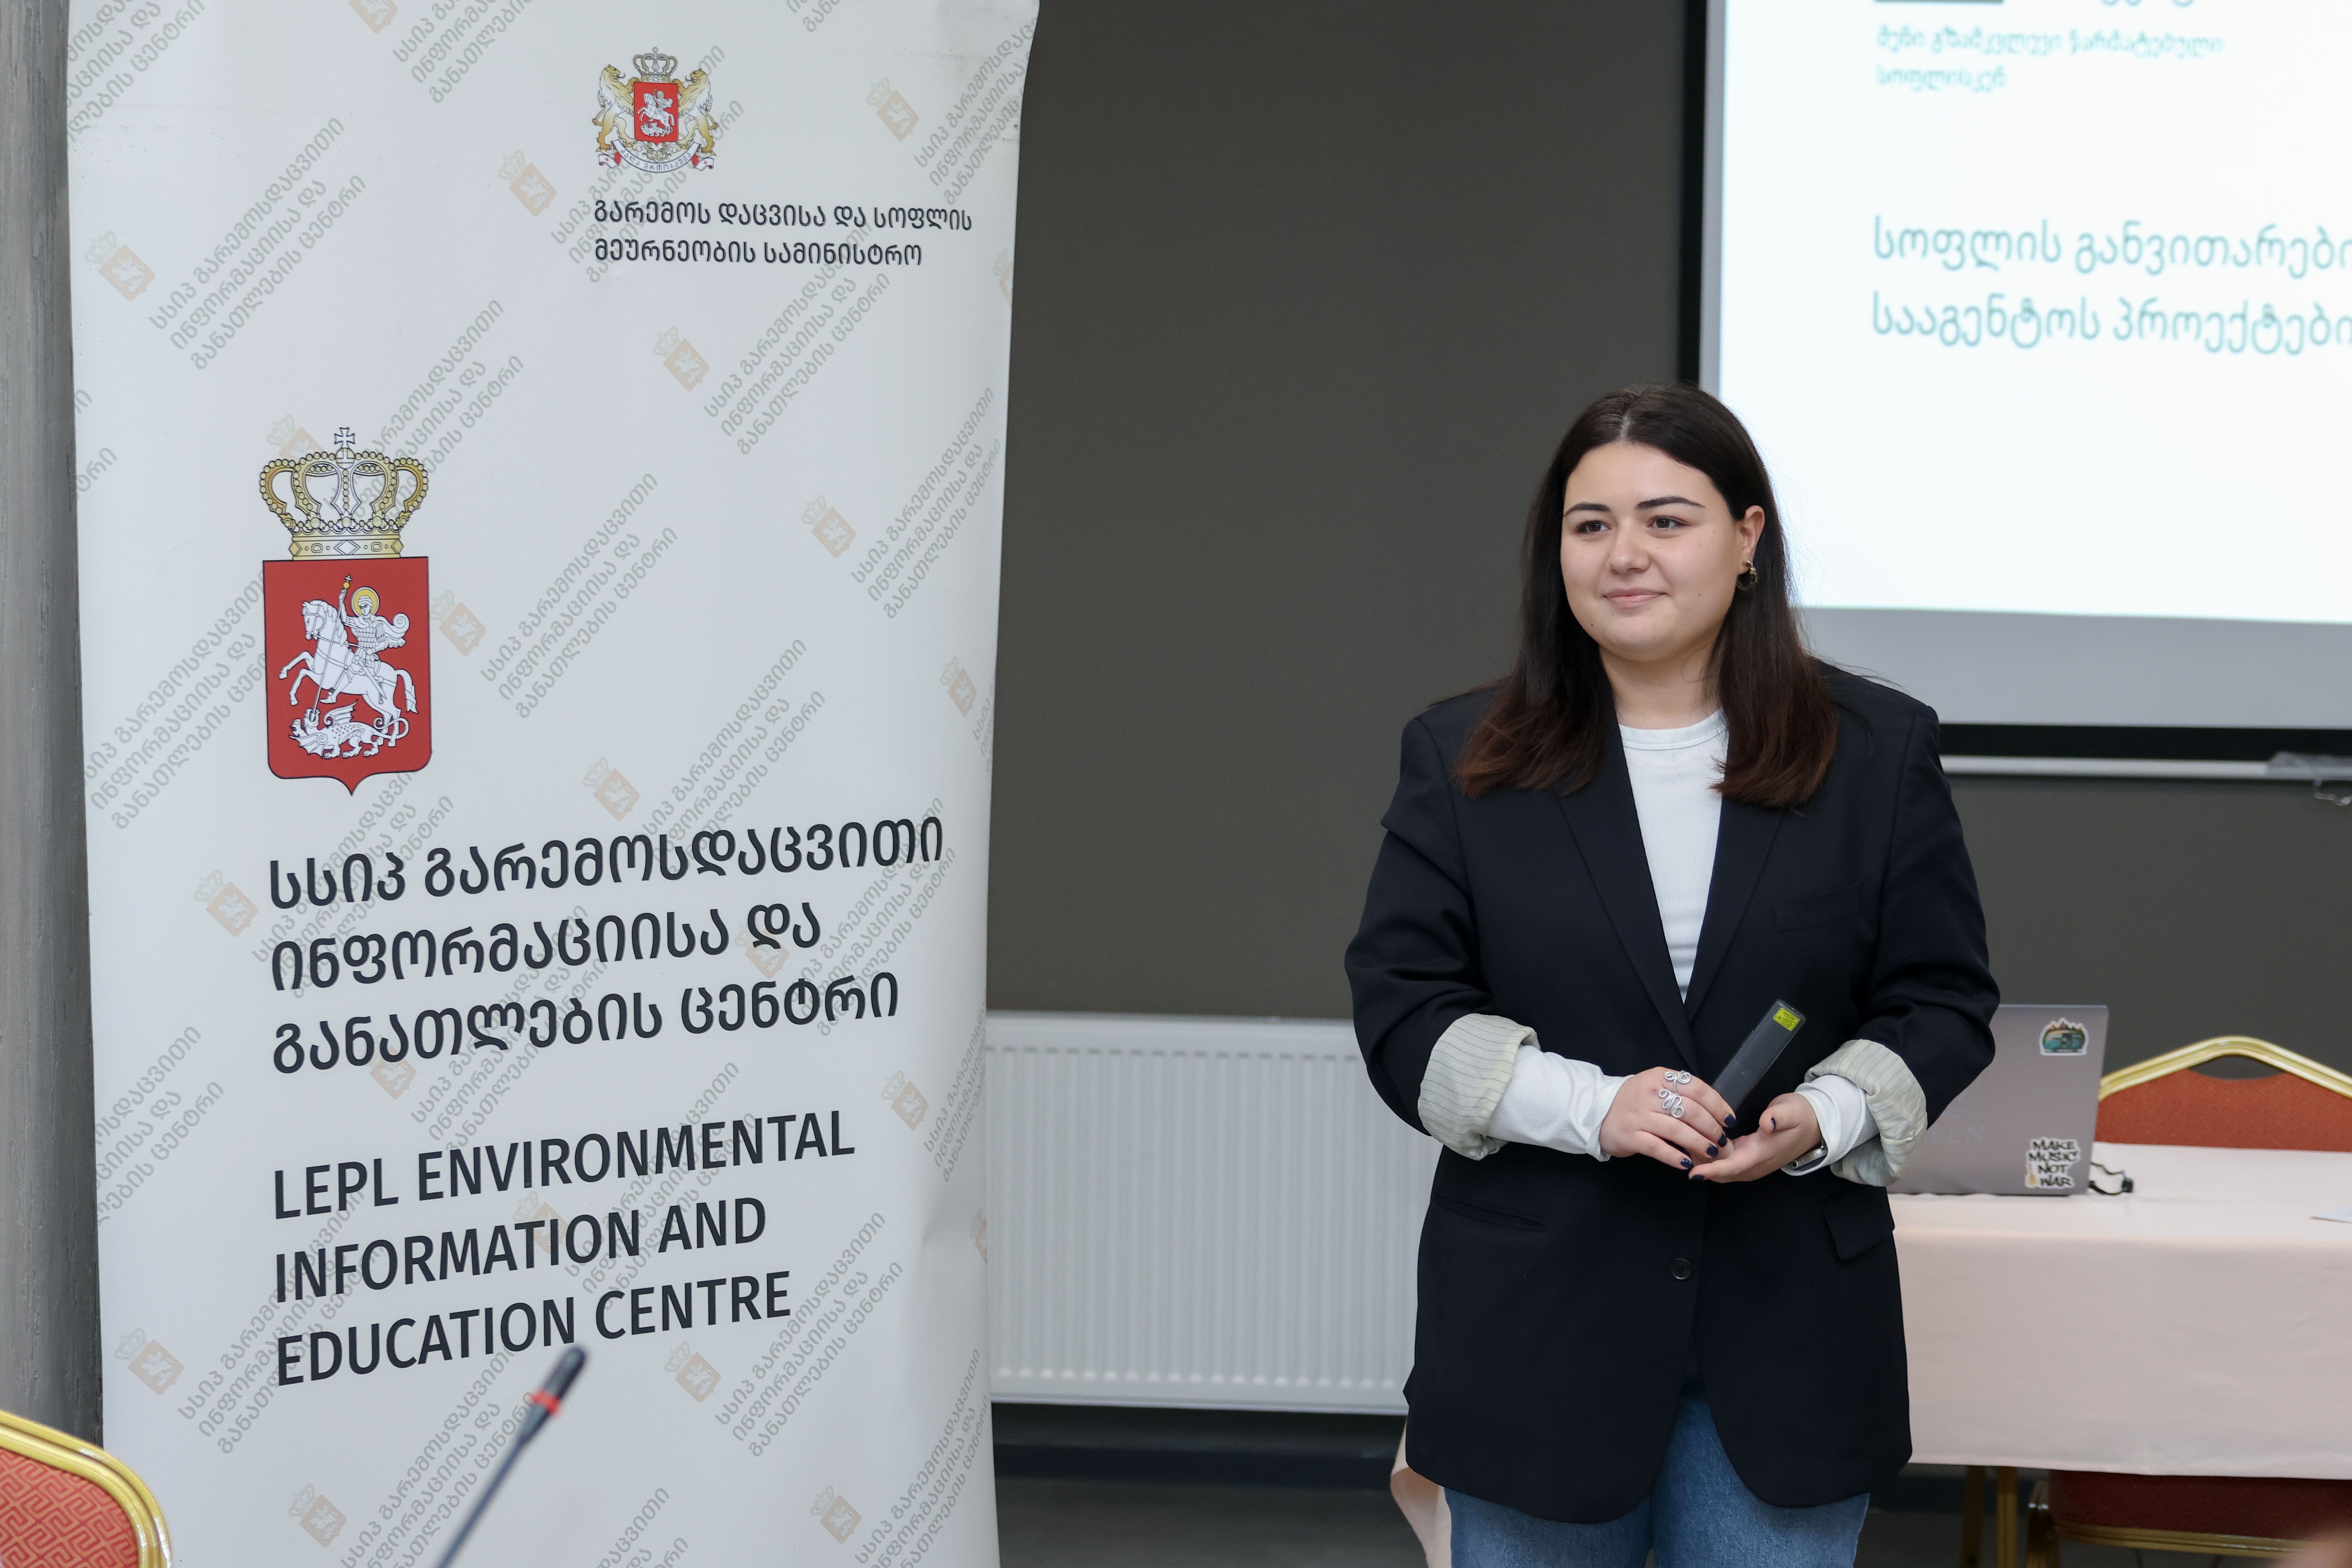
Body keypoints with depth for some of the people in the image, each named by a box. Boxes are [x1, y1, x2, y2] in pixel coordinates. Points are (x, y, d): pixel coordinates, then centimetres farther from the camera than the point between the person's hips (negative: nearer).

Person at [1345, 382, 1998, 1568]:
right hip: (1536, 1326, 0)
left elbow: (1945, 1005, 5)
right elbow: (1400, 1011, -1)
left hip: (1790, 1334, 0)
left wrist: (1823, 1119, -15)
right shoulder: (1462, 761, 4)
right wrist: (1590, 1107, -17)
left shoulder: (1878, 751, 4)